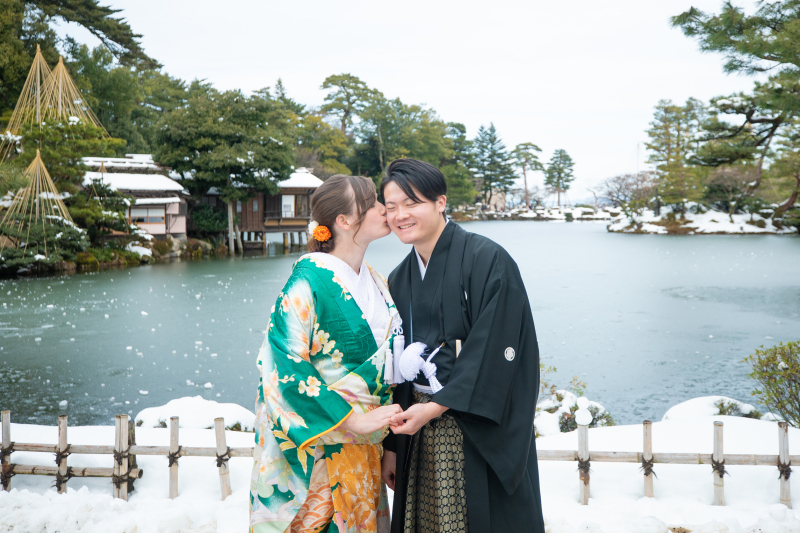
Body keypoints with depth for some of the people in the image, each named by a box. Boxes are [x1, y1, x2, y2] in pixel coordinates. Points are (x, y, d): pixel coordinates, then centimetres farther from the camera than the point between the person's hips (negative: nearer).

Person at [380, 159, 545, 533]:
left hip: (478, 435, -5)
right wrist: (391, 446, 9)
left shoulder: (487, 260, -11)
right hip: (419, 432, 6)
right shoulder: (399, 280, 9)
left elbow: (495, 352, -17)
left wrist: (435, 407, -18)